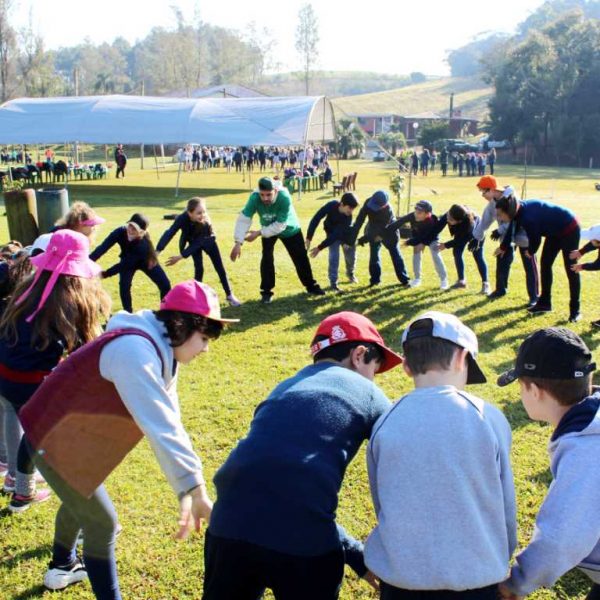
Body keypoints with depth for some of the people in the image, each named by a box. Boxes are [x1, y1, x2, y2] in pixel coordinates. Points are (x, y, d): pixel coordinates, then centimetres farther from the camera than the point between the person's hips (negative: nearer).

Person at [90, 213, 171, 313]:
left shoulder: (143, 243, -43)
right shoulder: (120, 232, -35)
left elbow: (126, 263, -42)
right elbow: (103, 247, -43)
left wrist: (105, 274, -45)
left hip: (145, 261, -2)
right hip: (128, 261, 2)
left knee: (165, 284, -4)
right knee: (124, 285, -21)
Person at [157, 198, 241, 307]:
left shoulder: (206, 222, -41)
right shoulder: (183, 218, -38)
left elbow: (197, 243, -37)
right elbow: (169, 233, -44)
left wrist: (180, 257, -43)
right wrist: (157, 251, -55)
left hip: (208, 241, -1)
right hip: (194, 242, 1)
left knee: (220, 268, 2)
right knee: (199, 268, -12)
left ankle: (229, 295, 16)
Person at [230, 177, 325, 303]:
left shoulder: (284, 198, -42)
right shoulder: (255, 198, -35)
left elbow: (279, 226, -37)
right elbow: (243, 218, -34)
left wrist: (259, 233, -36)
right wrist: (238, 242, -42)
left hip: (290, 229, -1)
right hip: (268, 229, 1)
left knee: (301, 258, 7)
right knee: (267, 258, -12)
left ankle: (311, 286, 27)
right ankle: (266, 291, 4)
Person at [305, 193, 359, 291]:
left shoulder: (348, 217, -35)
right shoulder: (331, 206, -35)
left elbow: (336, 235, -36)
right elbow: (316, 219, -30)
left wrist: (320, 248, -37)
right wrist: (309, 238, -35)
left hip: (346, 235, 1)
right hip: (332, 232, -1)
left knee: (351, 256, 8)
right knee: (334, 257, -16)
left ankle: (350, 273, 42)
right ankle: (333, 283, -5)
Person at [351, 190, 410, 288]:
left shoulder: (388, 210, -39)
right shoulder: (368, 202, -27)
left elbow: (380, 228, -34)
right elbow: (359, 220, -25)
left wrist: (364, 239, -33)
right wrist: (352, 237, -30)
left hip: (388, 233, -3)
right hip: (374, 232, 4)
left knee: (395, 255, 4)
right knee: (374, 255, 0)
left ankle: (404, 280, 11)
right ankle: (375, 279, 11)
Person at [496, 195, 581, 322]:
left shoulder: (527, 217, -34)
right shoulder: (519, 210, -7)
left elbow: (535, 239, -21)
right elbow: (511, 230, 12)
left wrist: (530, 252, 2)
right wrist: (503, 248, 26)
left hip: (569, 229, -9)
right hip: (555, 232, 9)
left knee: (571, 270, -4)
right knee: (545, 264, 9)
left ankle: (575, 310, 3)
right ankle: (545, 302, 19)